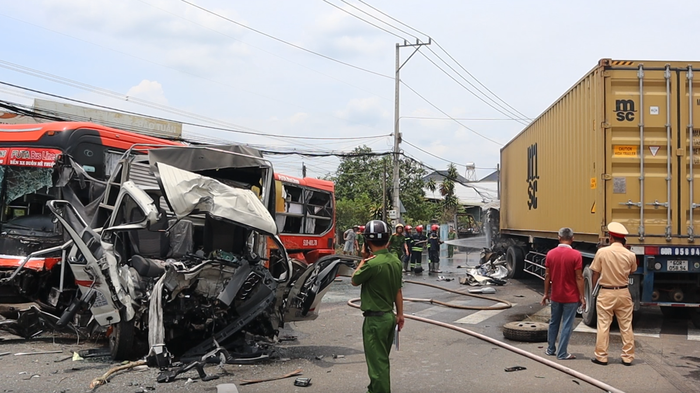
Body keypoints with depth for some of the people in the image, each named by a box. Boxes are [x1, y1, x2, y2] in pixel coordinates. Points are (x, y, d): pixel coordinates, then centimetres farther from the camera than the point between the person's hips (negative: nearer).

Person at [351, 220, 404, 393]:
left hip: (375, 319, -8)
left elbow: (354, 280, -7)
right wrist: (400, 314, 19)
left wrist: (363, 259, 3)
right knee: (382, 359, 22)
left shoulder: (372, 263, -25)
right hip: (390, 317, 8)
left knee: (377, 362, 2)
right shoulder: (395, 261, 1)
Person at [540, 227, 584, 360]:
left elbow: (547, 276, 2)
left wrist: (546, 293, 12)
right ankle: (562, 353, 6)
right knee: (567, 325, 3)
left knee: (553, 322, 18)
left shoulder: (551, 253, -3)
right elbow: (579, 278, -14)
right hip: (571, 297, -4)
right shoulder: (575, 255, -15)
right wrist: (581, 296, -6)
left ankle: (551, 349, 28)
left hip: (555, 295, 4)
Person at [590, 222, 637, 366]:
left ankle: (601, 357, 11)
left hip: (606, 293, -2)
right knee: (626, 326, 11)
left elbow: (595, 274, -5)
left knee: (603, 326, 6)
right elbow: (631, 272, 11)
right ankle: (628, 357, 17)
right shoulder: (630, 255, -6)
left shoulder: (602, 252, -11)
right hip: (623, 293, 2)